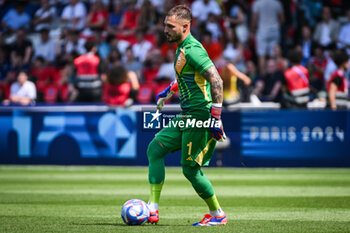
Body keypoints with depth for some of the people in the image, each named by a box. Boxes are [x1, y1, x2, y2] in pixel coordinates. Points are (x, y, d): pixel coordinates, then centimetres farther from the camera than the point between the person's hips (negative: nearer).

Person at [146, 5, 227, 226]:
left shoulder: (192, 50, -18)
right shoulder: (183, 48, 13)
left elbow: (216, 81, -24)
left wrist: (216, 119, -25)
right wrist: (169, 91, 37)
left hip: (199, 116, -10)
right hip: (187, 117, 10)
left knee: (190, 169, -4)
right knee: (154, 149, 7)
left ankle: (218, 214, 13)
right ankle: (152, 210, 5)